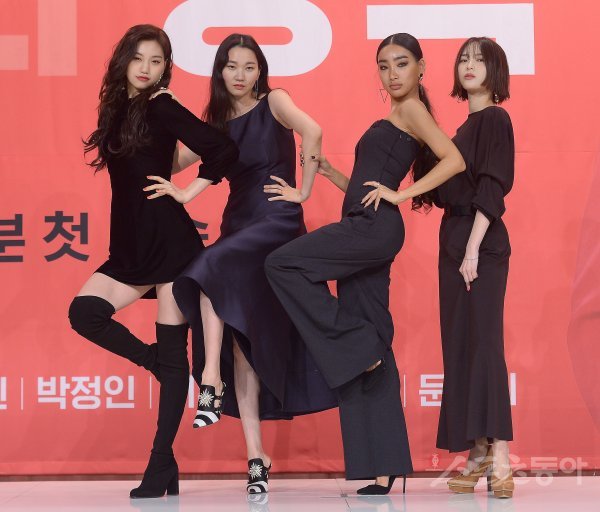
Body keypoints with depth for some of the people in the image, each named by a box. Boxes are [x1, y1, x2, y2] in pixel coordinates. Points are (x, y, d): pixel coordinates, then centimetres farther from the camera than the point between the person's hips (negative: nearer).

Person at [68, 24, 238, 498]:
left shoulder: (162, 109, -9)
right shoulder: (117, 109, 12)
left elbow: (224, 150, -17)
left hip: (170, 241, -7)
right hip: (132, 246, 7)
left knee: (172, 352, -2)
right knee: (84, 311, -14)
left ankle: (162, 464, 3)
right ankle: (156, 364, 8)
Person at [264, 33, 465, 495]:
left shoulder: (413, 109, 0)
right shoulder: (391, 121, 25)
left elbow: (454, 160, -15)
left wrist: (400, 194, -16)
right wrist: (327, 170, 13)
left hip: (377, 228, -9)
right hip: (364, 232, 9)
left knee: (283, 264, -15)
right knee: (373, 356, 5)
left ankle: (355, 346, -10)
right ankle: (385, 469, 4)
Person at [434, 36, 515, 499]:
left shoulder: (494, 119, -7)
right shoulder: (467, 126, 18)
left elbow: (492, 189, -16)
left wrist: (473, 250, -21)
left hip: (481, 243, -9)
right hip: (454, 238, 9)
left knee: (483, 343, -13)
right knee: (460, 346, 6)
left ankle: (500, 461, -15)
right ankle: (477, 452, 9)